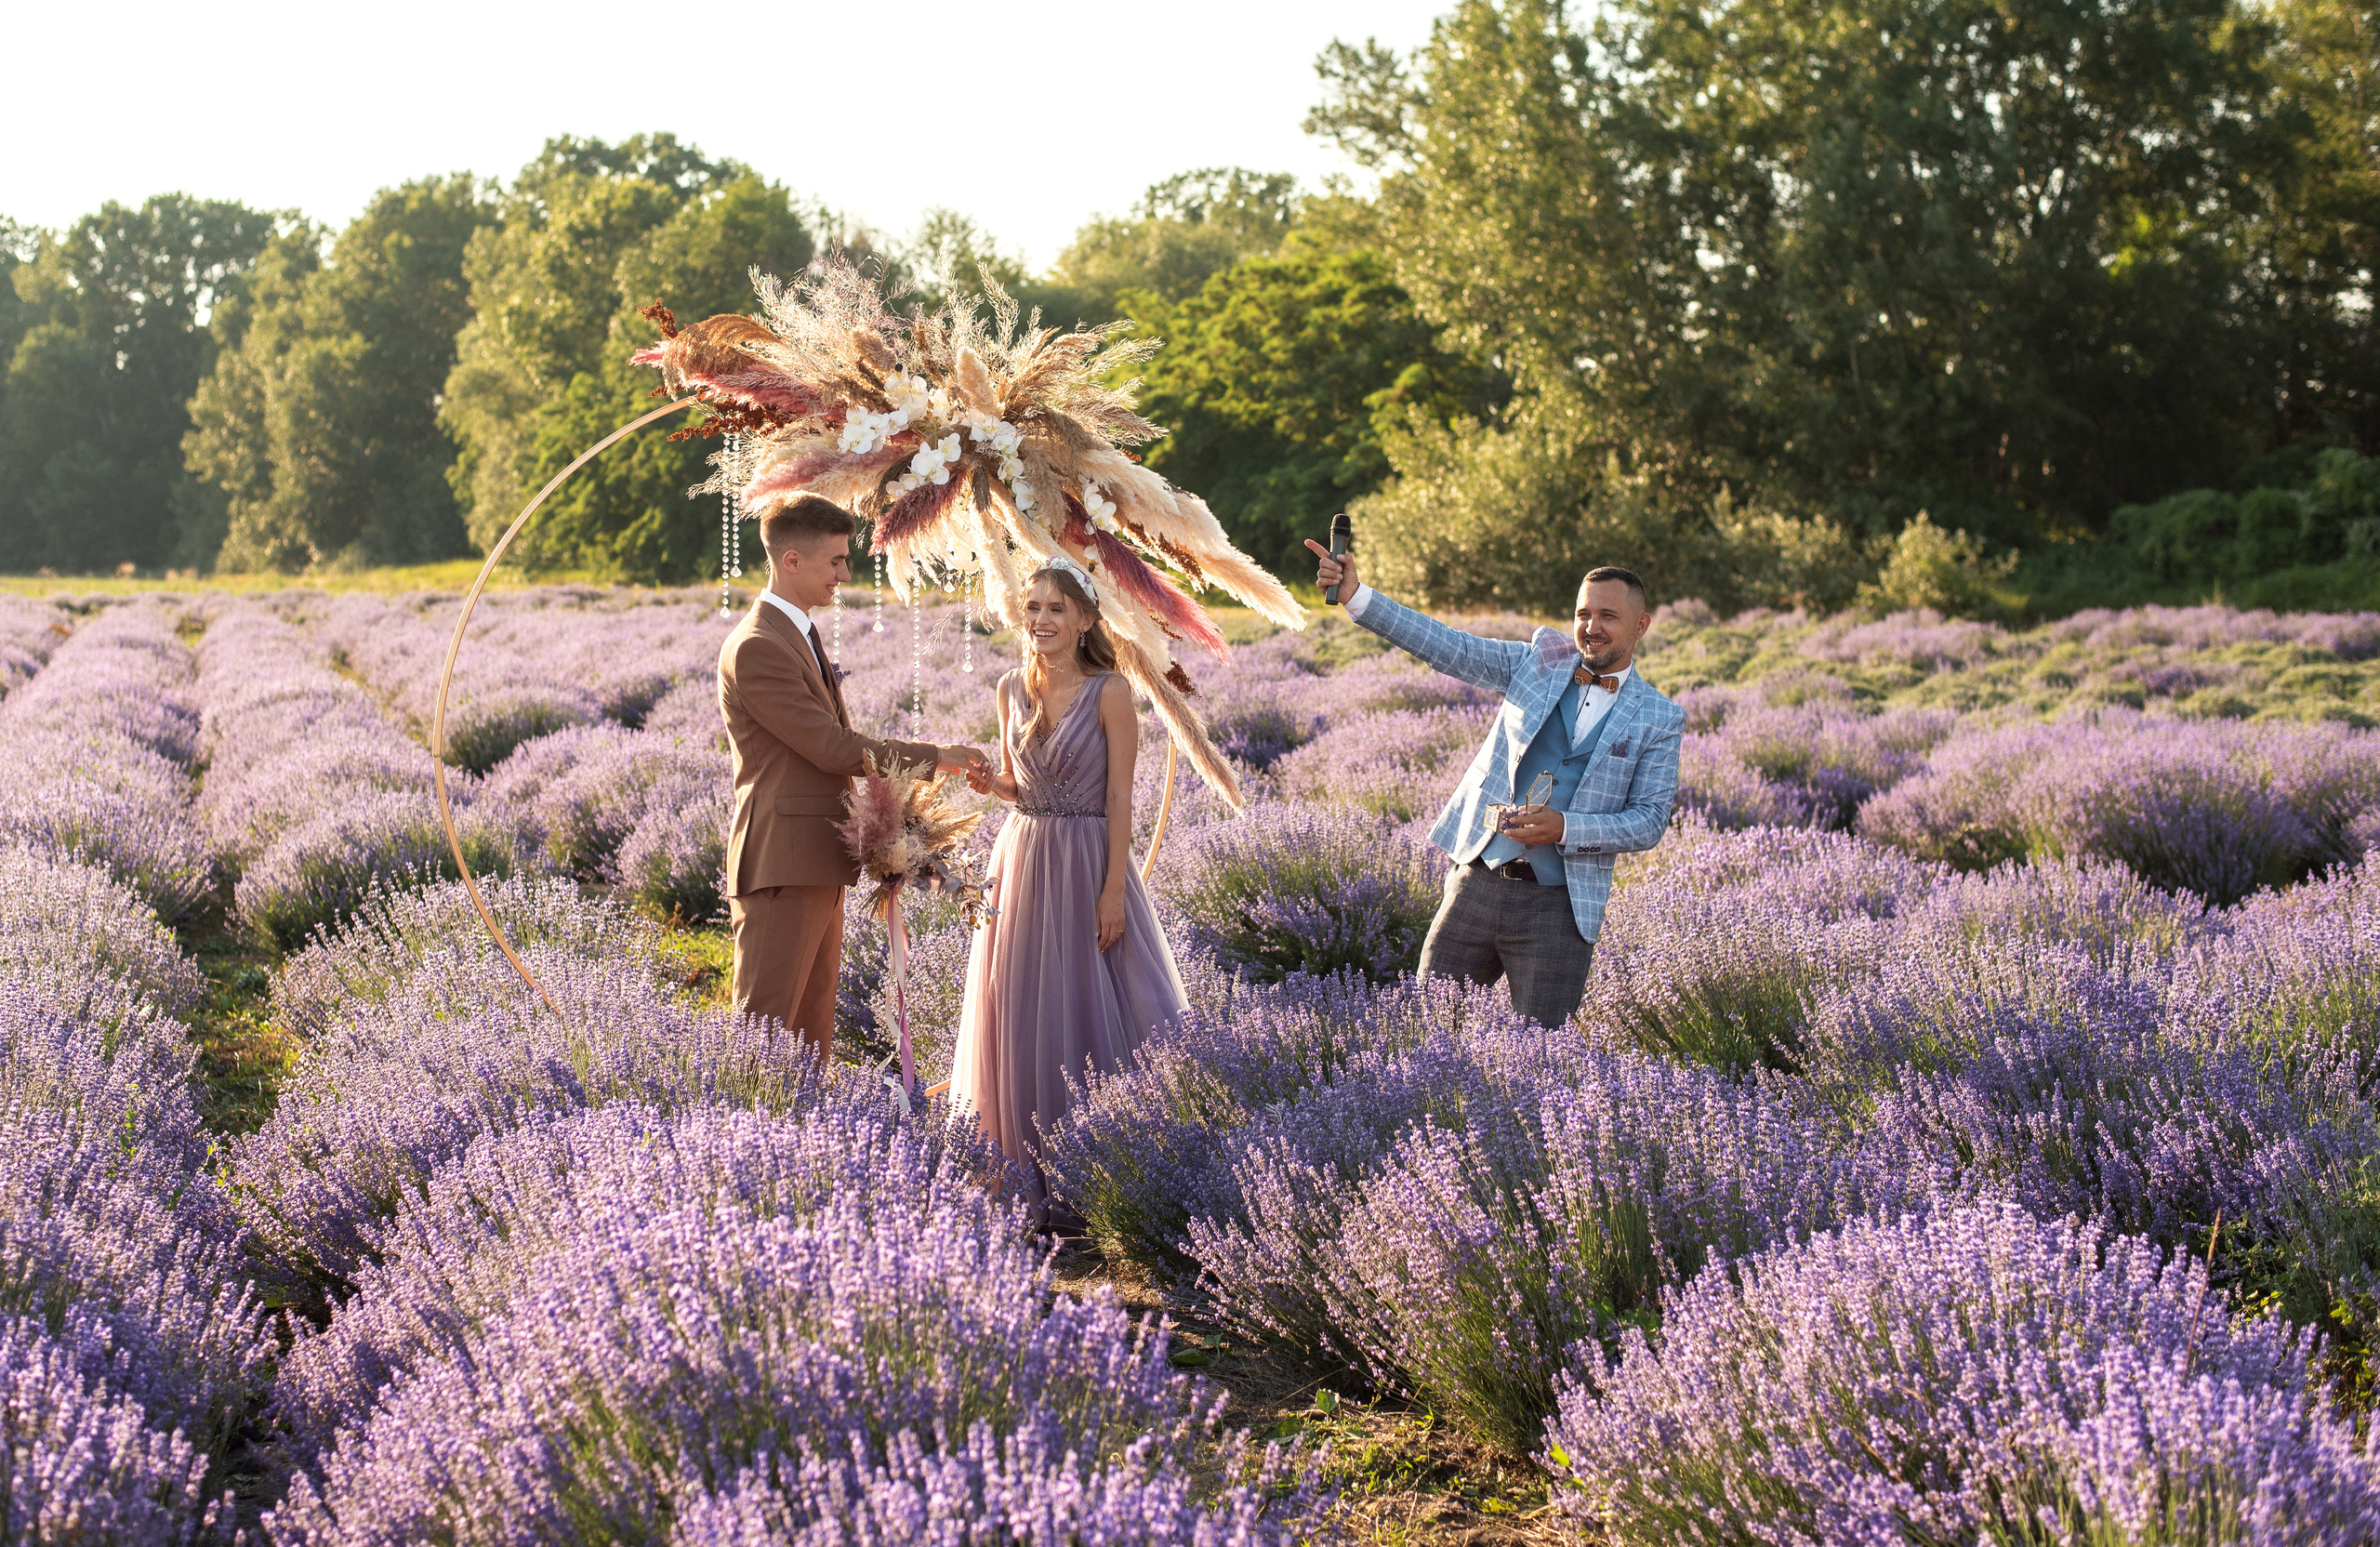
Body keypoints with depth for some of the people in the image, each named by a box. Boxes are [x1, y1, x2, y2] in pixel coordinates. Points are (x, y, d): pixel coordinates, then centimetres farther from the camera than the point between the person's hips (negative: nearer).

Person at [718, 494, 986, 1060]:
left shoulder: (800, 633, 18)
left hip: (818, 864, 10)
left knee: (813, 1024, 12)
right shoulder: (756, 647, -15)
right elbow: (832, 747, -18)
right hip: (781, 866, -10)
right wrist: (935, 757, -10)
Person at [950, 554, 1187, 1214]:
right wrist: (991, 785, -6)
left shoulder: (1109, 692, -10)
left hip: (1086, 862, -5)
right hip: (1021, 856, 5)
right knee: (1020, 1005, 7)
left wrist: (1113, 892, -14)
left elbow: (1119, 798, -11)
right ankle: (1029, 1156, 18)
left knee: (1088, 1004, 0)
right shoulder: (1011, 689, 6)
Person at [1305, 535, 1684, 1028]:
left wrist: (1565, 828, -16)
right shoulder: (1542, 659, 8)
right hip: (1476, 882, 2)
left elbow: (1650, 820, 0)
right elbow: (1451, 647, 1)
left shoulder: (1659, 719, 4)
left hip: (1557, 909, -2)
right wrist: (1356, 597, -9)